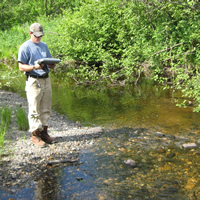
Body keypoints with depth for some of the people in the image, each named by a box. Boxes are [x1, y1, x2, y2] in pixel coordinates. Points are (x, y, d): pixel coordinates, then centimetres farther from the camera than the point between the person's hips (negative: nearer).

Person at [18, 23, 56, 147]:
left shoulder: (44, 46, 16)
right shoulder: (25, 47, -4)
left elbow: (51, 64, 20)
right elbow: (21, 67, -8)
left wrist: (52, 64, -4)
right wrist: (34, 67, -23)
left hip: (46, 80, 7)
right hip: (34, 81, -6)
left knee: (46, 109, 10)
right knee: (34, 110, -4)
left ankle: (44, 132, 20)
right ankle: (35, 135, 4)